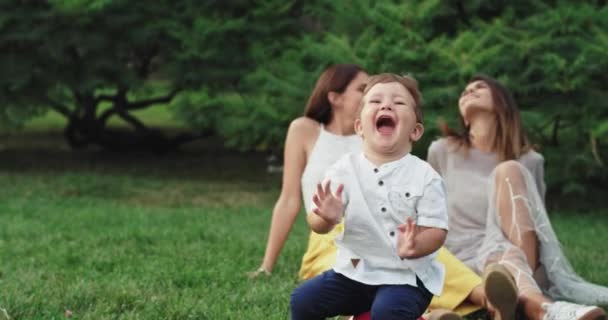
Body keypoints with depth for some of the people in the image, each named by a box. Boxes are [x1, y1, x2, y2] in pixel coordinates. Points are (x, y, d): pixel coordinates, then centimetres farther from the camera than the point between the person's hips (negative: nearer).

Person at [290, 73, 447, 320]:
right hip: (354, 271, 4)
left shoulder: (425, 177, -10)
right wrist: (327, 218, -32)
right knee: (303, 299, -6)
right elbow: (316, 224, -7)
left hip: (406, 275, -4)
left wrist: (416, 245, -35)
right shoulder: (345, 170, -4)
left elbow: (437, 231, -12)